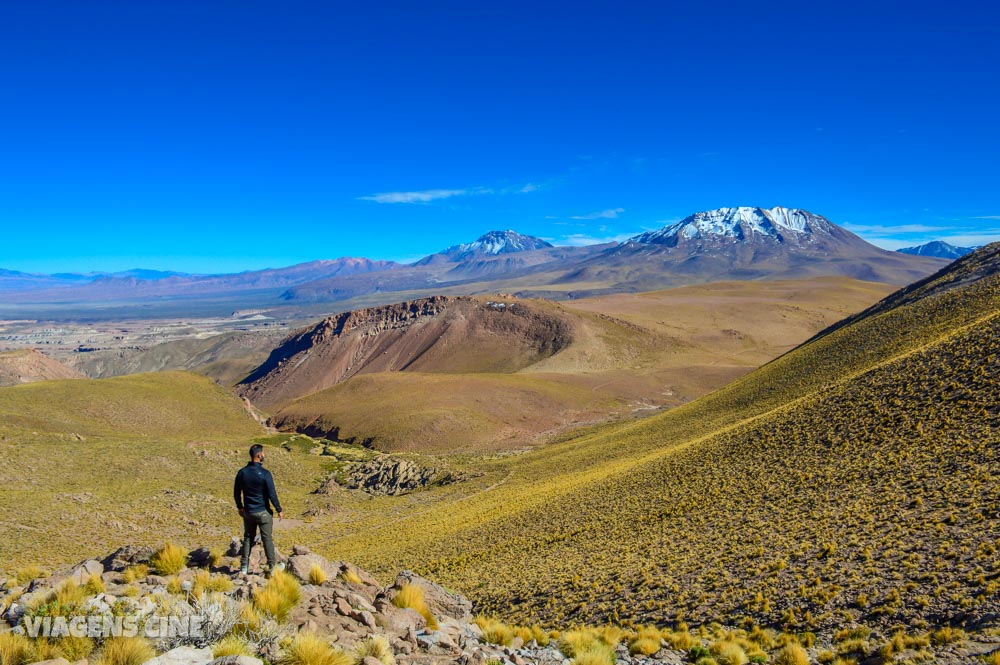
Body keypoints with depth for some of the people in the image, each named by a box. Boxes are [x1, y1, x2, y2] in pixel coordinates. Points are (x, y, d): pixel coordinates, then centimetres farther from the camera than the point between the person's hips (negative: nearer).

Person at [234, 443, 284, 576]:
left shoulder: (242, 472, -4)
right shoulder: (264, 473, -19)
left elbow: (236, 493, 7)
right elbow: (272, 494, -16)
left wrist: (239, 507, 22)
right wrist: (279, 510, -4)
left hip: (248, 512, 4)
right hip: (263, 512, -4)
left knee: (248, 538, 16)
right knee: (267, 539, 6)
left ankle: (244, 567, 19)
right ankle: (272, 566, 13)